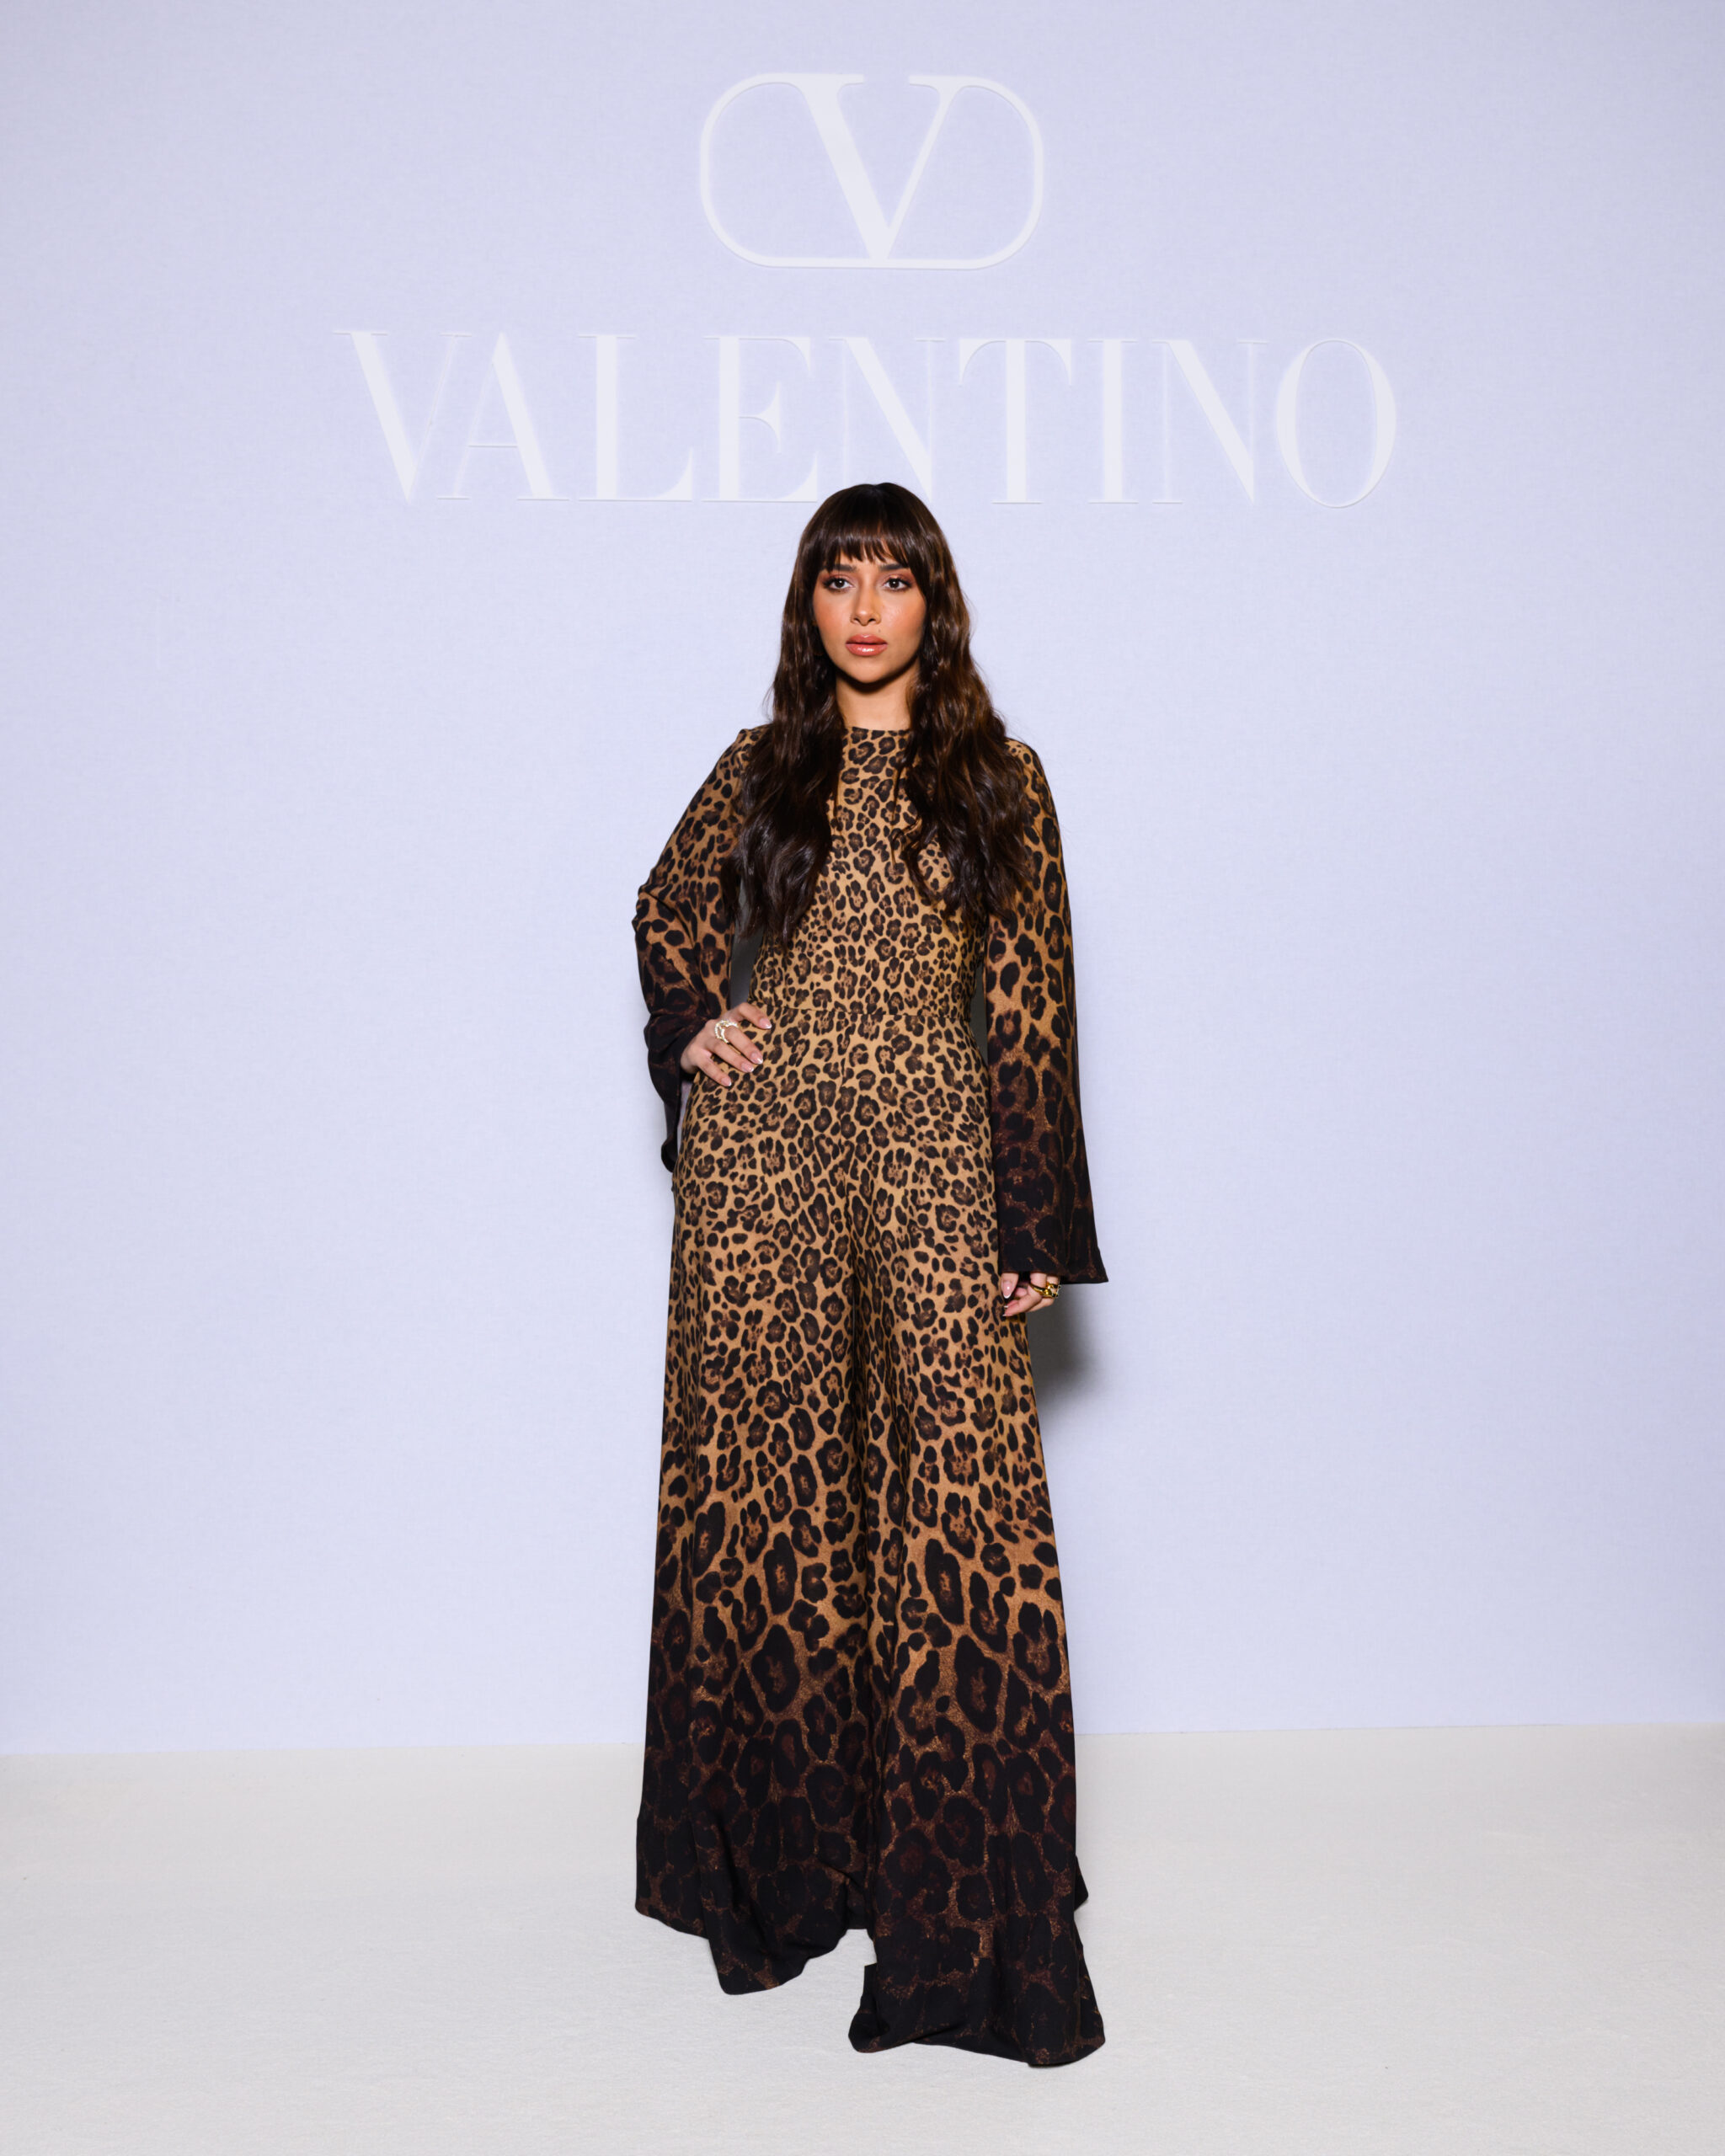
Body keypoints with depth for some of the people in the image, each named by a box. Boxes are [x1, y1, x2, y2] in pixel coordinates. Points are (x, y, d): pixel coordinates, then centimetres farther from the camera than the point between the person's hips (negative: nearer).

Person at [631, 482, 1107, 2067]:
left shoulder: (997, 778, 7)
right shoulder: (760, 768, 11)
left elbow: (1031, 1004, 3)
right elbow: (669, 909, 26)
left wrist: (1040, 1223, -1)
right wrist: (690, 1028, 6)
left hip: (932, 1158, -1)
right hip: (761, 1151, 2)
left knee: (963, 1505, -7)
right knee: (767, 1493, 7)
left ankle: (964, 1909, 5)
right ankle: (781, 1857, 25)